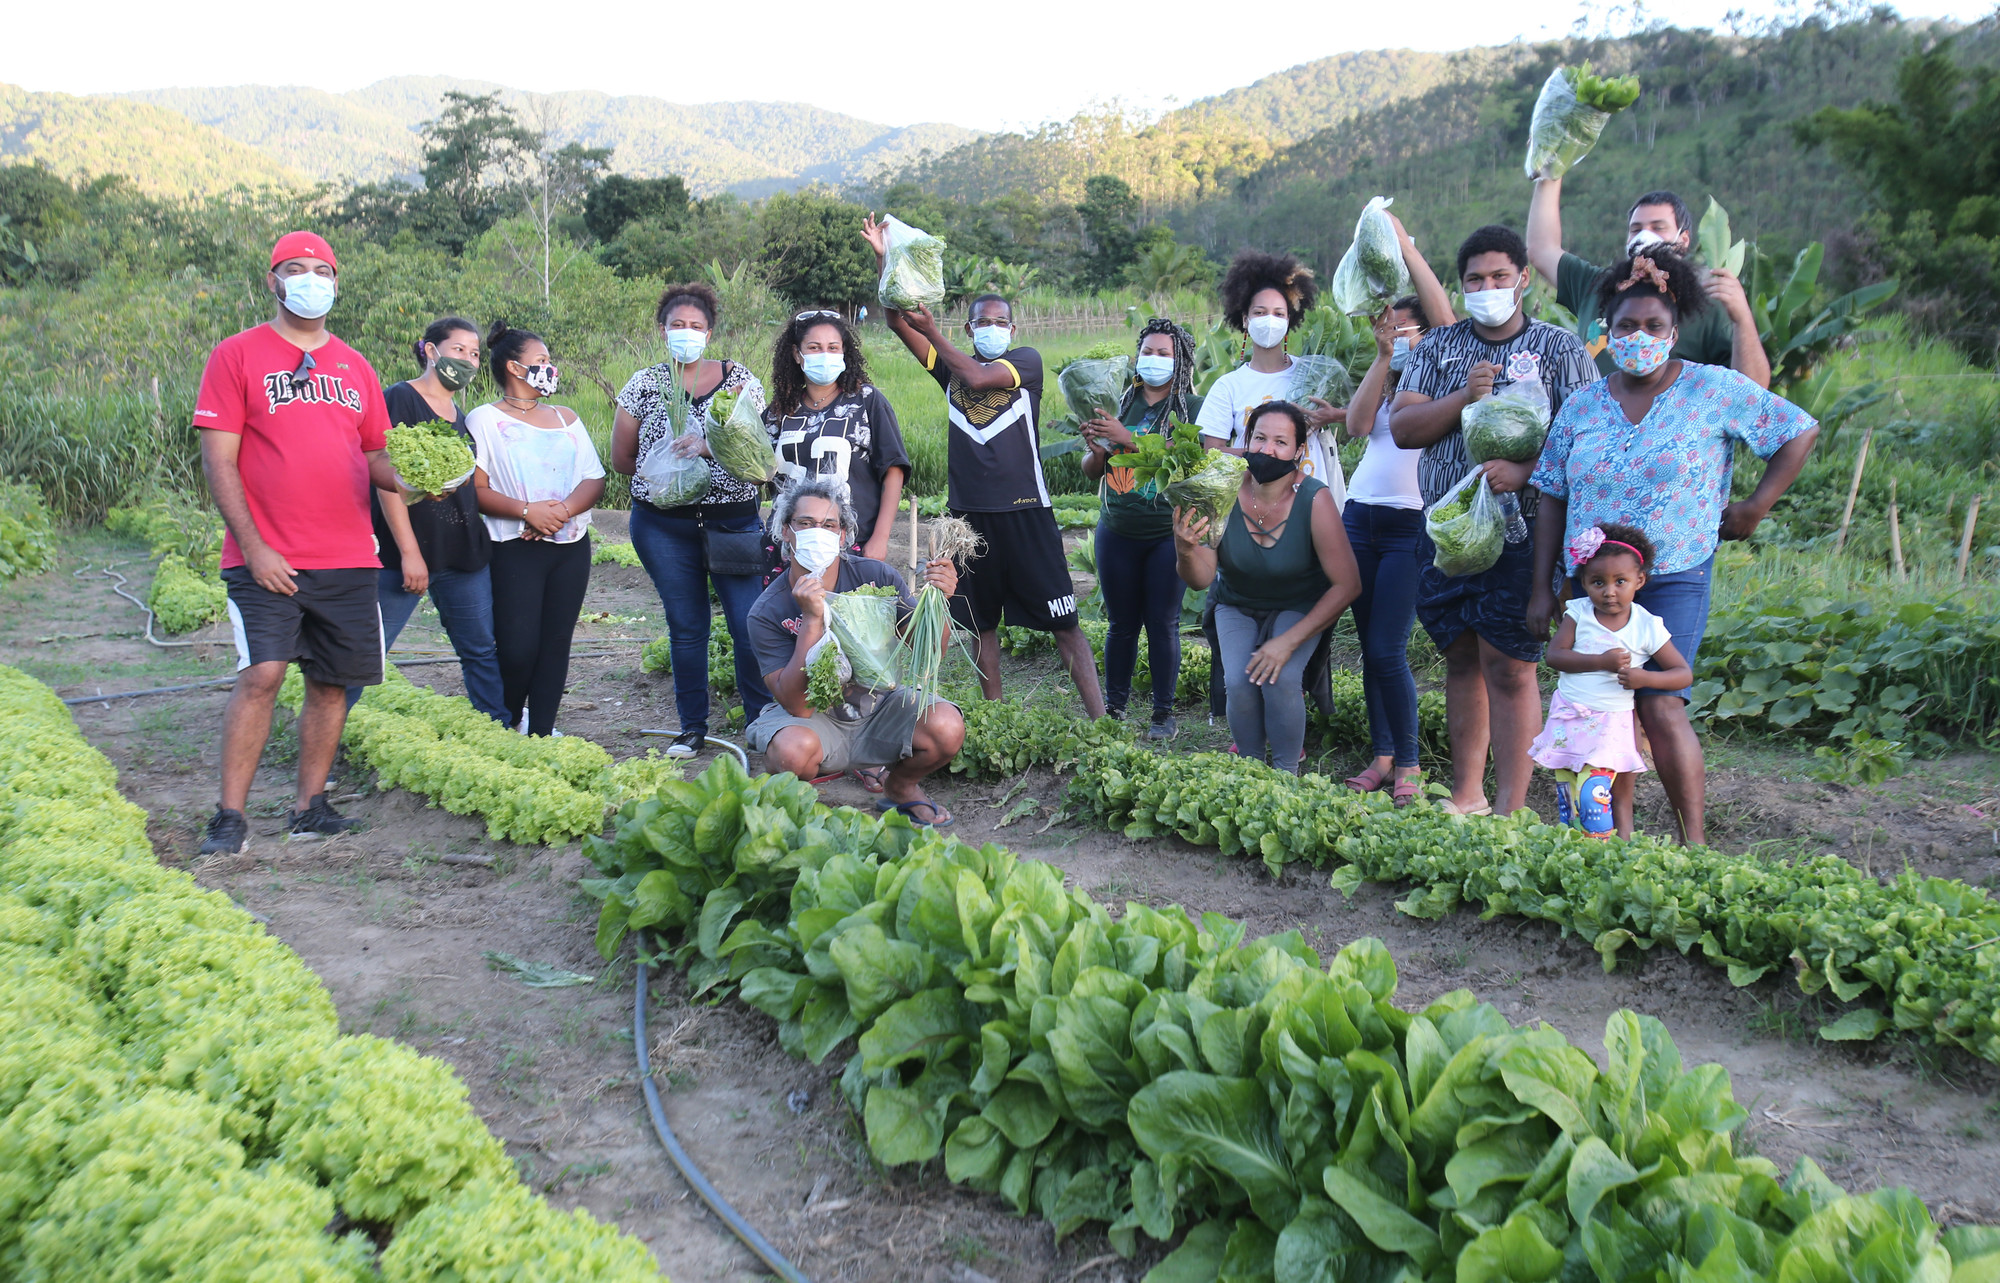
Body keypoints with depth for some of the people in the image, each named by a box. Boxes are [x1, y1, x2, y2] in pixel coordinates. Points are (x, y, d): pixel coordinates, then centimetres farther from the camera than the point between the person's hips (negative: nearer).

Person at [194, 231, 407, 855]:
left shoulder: (354, 367, 15)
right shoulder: (238, 355, 1)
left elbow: (374, 454, 20)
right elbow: (217, 459, -4)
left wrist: (403, 480, -5)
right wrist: (252, 546, -12)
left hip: (347, 559, 5)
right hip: (267, 559, -4)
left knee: (332, 682, 6)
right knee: (261, 675, -13)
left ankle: (309, 808, 17)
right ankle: (229, 817, -4)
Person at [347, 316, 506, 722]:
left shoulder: (462, 418, 17)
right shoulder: (399, 400, -6)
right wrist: (409, 551, -17)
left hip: (464, 551, 7)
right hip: (404, 553, -7)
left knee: (483, 651, 7)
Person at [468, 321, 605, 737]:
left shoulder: (566, 418, 17)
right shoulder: (484, 420, 1)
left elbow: (595, 480, 8)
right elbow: (475, 489, -8)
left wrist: (564, 510, -11)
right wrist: (527, 510, -20)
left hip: (571, 545, 5)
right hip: (515, 549, -5)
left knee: (556, 644, 2)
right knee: (519, 648, -10)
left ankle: (541, 734, 8)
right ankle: (504, 728, 13)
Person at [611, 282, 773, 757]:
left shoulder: (738, 379, 5)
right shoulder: (644, 385, 8)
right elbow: (622, 458, 11)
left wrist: (709, 445, -16)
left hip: (734, 521, -1)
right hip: (664, 527, 1)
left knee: (750, 624, -6)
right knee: (686, 627, 8)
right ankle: (693, 727, 19)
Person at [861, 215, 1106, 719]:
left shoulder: (1027, 361, 2)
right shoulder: (952, 368, 12)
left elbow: (979, 378, -16)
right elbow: (896, 322, 5)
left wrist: (932, 332, -10)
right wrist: (885, 259, -4)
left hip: (1025, 512, -4)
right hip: (970, 515, 4)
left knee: (1062, 622, -4)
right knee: (982, 625, 11)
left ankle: (1099, 720, -5)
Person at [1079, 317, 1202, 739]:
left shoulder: (1192, 408, 0)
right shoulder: (1120, 404, 11)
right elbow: (1092, 471, 13)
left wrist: (1128, 439, -21)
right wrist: (1096, 449, -10)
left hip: (1169, 534, -3)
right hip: (1116, 533, 3)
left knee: (1163, 624, 0)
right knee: (1121, 623, 7)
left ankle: (1163, 712, 10)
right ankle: (1113, 707, 17)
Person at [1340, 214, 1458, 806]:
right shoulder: (1382, 383, 15)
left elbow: (1445, 317, -15)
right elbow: (1356, 424, -3)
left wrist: (1404, 245, -13)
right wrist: (1383, 357, -7)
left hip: (1410, 524, -6)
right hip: (1360, 516, 6)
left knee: (1388, 651, -10)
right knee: (1369, 648, 7)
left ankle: (1408, 764, 2)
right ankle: (1382, 757, 15)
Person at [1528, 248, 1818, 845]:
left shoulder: (1713, 390, -4)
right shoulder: (1582, 406, 5)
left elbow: (1800, 432, 1)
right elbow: (1552, 502, 8)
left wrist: (1754, 507, -2)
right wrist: (1542, 589, 4)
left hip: (1674, 578, -4)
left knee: (1661, 708, -12)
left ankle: (1694, 841, 0)